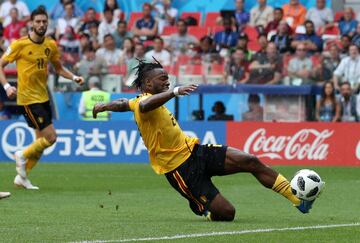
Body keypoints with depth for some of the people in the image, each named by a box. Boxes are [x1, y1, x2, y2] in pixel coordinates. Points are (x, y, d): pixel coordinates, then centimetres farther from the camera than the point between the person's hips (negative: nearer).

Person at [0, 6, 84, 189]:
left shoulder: (51, 45, 5)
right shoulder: (20, 44, -11)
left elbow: (58, 68, 18)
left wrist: (74, 77, -1)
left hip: (43, 97, 7)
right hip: (28, 99, -7)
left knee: (41, 142, 11)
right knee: (51, 137, -13)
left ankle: (22, 177, 24)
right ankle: (23, 155, 11)